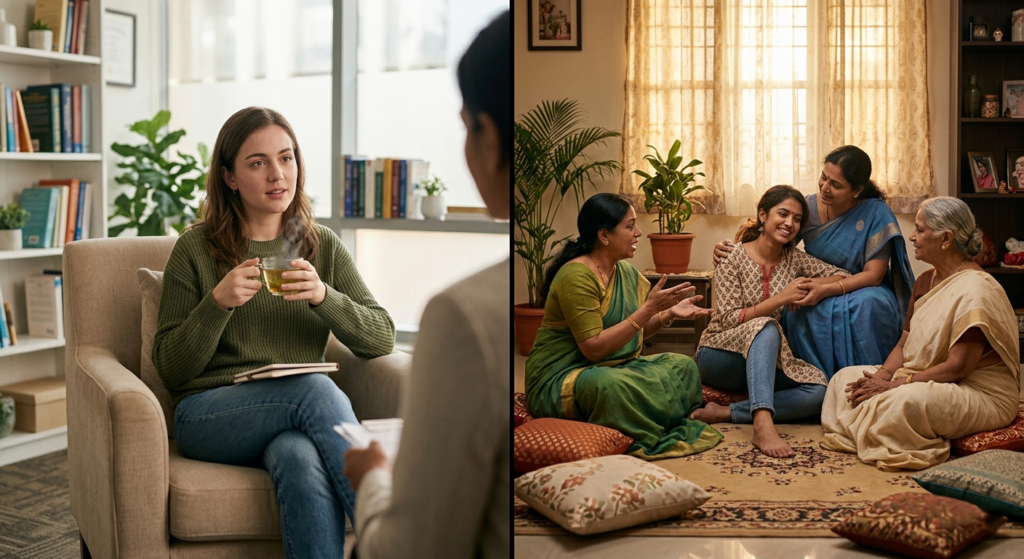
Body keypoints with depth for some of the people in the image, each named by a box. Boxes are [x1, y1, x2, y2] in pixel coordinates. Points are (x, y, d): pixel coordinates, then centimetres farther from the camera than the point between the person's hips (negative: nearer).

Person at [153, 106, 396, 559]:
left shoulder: (323, 246, 12)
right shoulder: (196, 248, 5)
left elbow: (383, 338, 4)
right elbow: (170, 369, 3)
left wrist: (324, 297, -14)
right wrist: (218, 303, -14)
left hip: (298, 419, 2)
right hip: (209, 414, -1)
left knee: (301, 458, -36)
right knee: (315, 388, -33)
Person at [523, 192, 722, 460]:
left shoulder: (626, 273, 7)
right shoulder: (576, 276, -20)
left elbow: (634, 332, 11)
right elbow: (593, 348, -24)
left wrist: (669, 313, -7)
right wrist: (648, 309, -25)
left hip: (614, 367, 9)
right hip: (559, 381, -9)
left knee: (683, 366, 0)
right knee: (610, 385, -38)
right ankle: (649, 438, -12)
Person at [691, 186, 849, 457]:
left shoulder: (794, 259, 5)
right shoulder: (733, 259, -8)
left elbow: (843, 276, 7)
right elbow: (727, 320, -15)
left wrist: (813, 285, -14)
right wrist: (780, 298, -23)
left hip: (763, 362, 5)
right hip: (719, 358, -5)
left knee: (818, 391, -24)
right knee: (766, 328, -37)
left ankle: (724, 412, -28)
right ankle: (763, 423, -55)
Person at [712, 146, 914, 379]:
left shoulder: (876, 214, -13)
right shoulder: (808, 207, -6)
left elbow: (873, 275, -15)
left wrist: (827, 290, -31)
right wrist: (730, 249, -20)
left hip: (861, 290, -2)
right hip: (816, 288, 2)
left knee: (868, 304, -37)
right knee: (800, 310, -32)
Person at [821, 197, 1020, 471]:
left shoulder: (975, 289, -19)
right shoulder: (927, 280, 11)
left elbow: (957, 367, -24)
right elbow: (904, 345, 12)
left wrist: (893, 385, -21)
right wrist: (882, 375, -8)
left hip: (981, 396, -9)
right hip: (923, 382, 9)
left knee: (907, 400, -39)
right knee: (845, 377, 1)